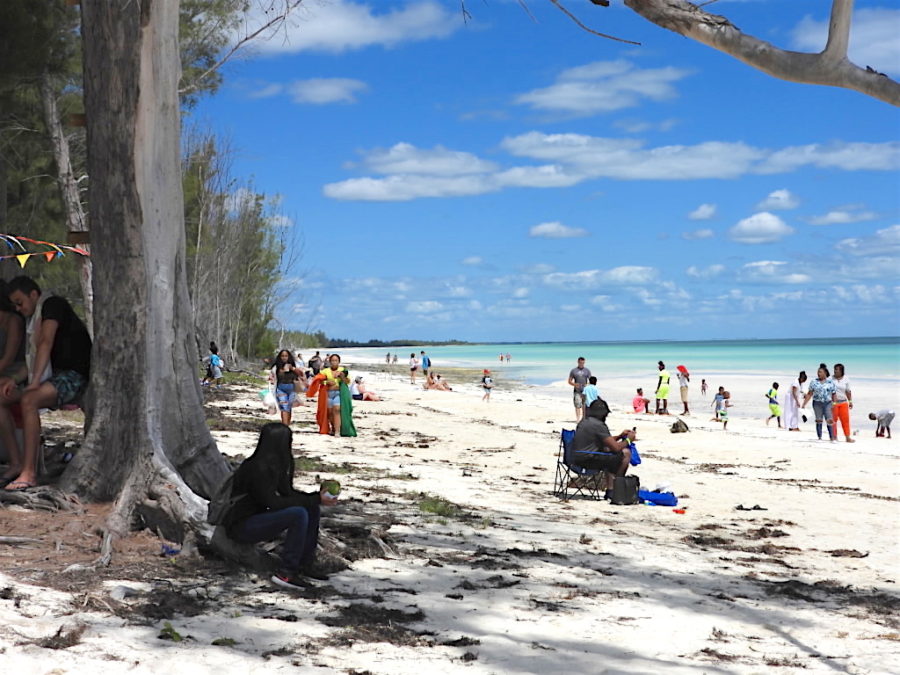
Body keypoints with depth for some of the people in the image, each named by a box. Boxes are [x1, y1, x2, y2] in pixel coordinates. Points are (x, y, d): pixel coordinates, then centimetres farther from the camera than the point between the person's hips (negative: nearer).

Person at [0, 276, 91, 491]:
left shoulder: (52, 304, -7)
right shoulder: (33, 318, 21)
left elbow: (46, 343, -19)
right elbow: (33, 360, 21)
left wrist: (34, 382, -26)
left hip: (73, 376, -10)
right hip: (50, 376, 10)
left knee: (28, 400, -34)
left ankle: (29, 473, -35)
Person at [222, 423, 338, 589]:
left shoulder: (275, 464, 4)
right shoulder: (258, 468, -23)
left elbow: (287, 493, 14)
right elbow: (273, 503, -23)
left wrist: (316, 496, -1)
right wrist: (315, 500, -20)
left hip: (257, 516, 10)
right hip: (241, 526, -10)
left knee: (311, 509, 3)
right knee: (299, 514, -26)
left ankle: (306, 564, 8)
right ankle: (286, 572, -20)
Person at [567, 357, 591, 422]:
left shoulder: (587, 370, 8)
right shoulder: (573, 370, 5)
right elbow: (569, 381, 6)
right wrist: (574, 384, -15)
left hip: (585, 391, 2)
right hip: (577, 391, -2)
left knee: (585, 406, 3)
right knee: (577, 406, -11)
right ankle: (577, 419, -14)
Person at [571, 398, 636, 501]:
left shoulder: (583, 422, 15)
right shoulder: (598, 425, -14)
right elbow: (616, 447, -14)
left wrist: (620, 436, 21)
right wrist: (628, 440, 4)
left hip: (577, 458, 10)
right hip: (588, 460, -10)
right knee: (626, 453, -3)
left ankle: (610, 490, 22)